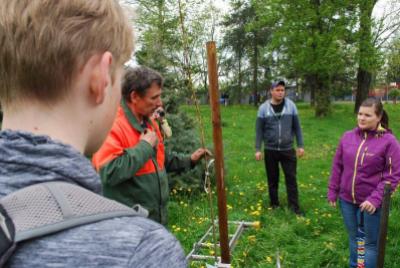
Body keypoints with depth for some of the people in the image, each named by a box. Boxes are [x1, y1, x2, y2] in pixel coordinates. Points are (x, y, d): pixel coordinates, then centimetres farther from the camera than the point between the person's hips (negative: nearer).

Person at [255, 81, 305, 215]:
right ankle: (274, 204, 27)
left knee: (291, 178, 4)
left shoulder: (291, 105, -2)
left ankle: (294, 206, 14)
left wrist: (300, 145, 2)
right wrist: (258, 149, -5)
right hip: (270, 150, 0)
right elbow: (259, 130, -1)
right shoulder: (264, 108, -4)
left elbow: (297, 127, 4)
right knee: (273, 179, 11)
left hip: (288, 150, 0)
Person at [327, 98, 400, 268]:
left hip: (371, 202, -4)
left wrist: (376, 198, -18)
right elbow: (337, 167, 7)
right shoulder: (348, 137, 1)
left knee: (370, 243, 10)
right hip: (347, 200, 4)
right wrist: (332, 191, 7)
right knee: (354, 238, 21)